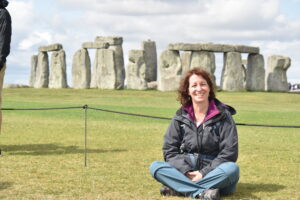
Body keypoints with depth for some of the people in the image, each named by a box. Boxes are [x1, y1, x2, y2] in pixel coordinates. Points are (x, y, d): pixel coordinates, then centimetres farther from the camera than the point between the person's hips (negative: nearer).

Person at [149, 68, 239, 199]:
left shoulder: (223, 116, -1)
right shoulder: (180, 118, 6)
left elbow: (229, 153, -7)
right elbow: (170, 151, 2)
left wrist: (204, 173, -16)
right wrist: (187, 172, -16)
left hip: (214, 172, -2)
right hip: (186, 171, 2)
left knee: (232, 169, -34)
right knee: (155, 167, -22)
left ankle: (178, 188, -30)